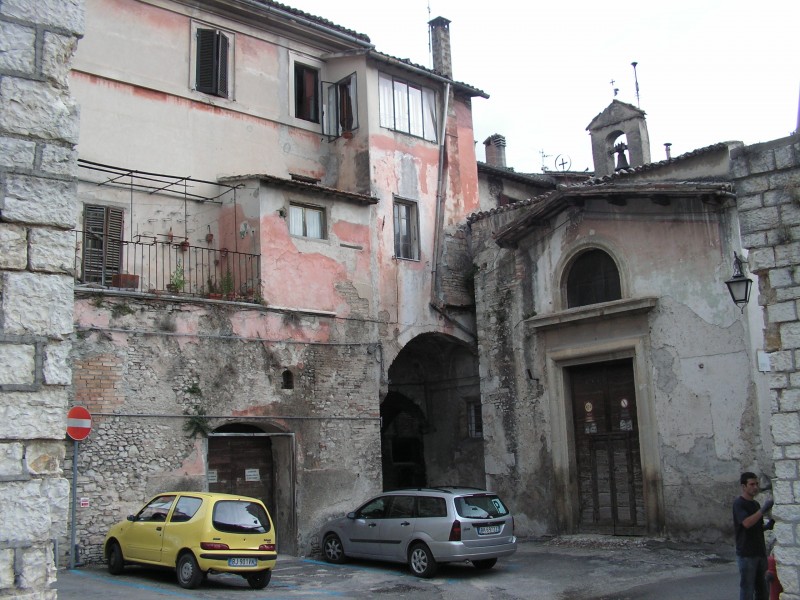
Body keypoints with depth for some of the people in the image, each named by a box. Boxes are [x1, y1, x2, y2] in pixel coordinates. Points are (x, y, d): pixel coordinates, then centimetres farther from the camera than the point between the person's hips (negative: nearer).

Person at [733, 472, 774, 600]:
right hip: (746, 554, -8)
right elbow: (746, 523, -24)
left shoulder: (756, 504, 14)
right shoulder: (739, 503, -10)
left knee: (762, 589, 12)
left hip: (760, 552, 8)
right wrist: (763, 510, -29)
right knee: (747, 589, -4)